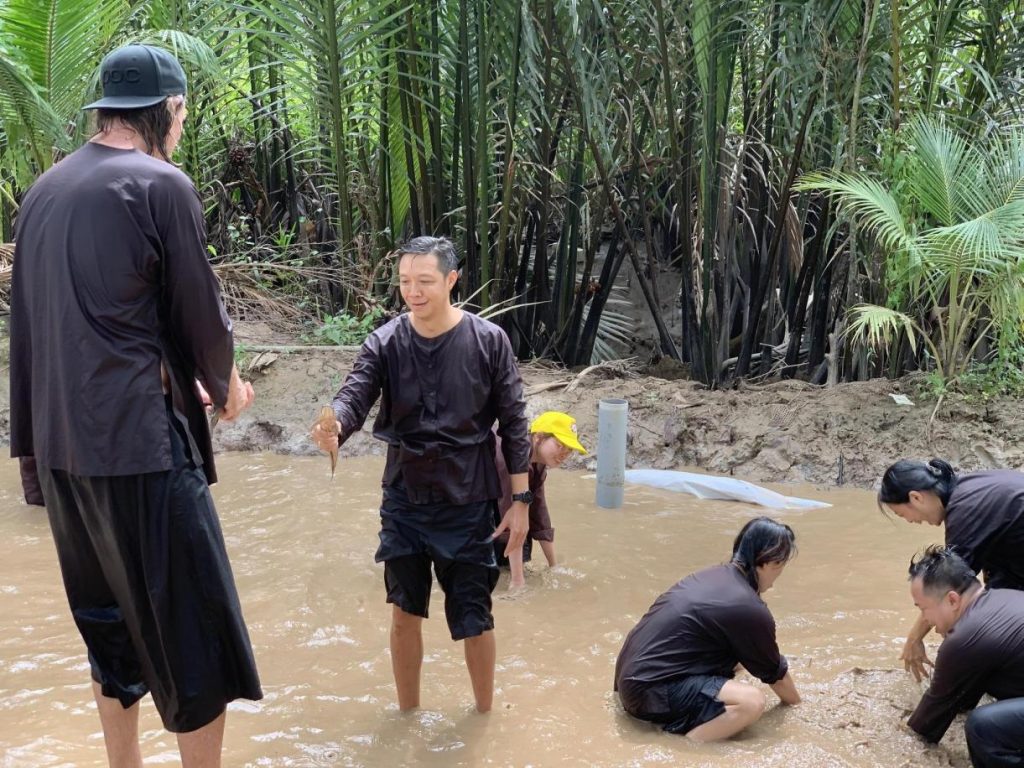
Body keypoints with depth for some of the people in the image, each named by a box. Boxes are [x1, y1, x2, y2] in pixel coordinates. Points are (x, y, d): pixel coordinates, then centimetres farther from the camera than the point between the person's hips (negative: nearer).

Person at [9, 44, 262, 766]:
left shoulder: (45, 189, 10)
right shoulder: (160, 185, -10)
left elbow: (68, 315, 16)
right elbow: (199, 309, -6)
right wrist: (227, 387, 14)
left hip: (61, 441, 8)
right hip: (139, 437, -8)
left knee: (108, 612, 19)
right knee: (192, 624, 2)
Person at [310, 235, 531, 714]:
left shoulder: (488, 341, -8)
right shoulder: (385, 343, -5)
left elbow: (513, 425, -4)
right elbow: (353, 397, -18)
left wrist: (520, 501, -4)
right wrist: (332, 429, -42)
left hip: (468, 504, -2)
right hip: (404, 500, 2)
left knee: (473, 617, 6)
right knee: (405, 613, 12)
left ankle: (484, 714, 30)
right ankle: (408, 713, 32)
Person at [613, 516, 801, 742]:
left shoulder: (714, 575, 12)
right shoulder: (750, 610, -13)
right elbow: (774, 672, 5)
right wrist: (795, 702, 22)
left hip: (634, 673, 10)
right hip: (650, 690, -9)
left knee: (734, 658, 21)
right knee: (751, 701, -19)